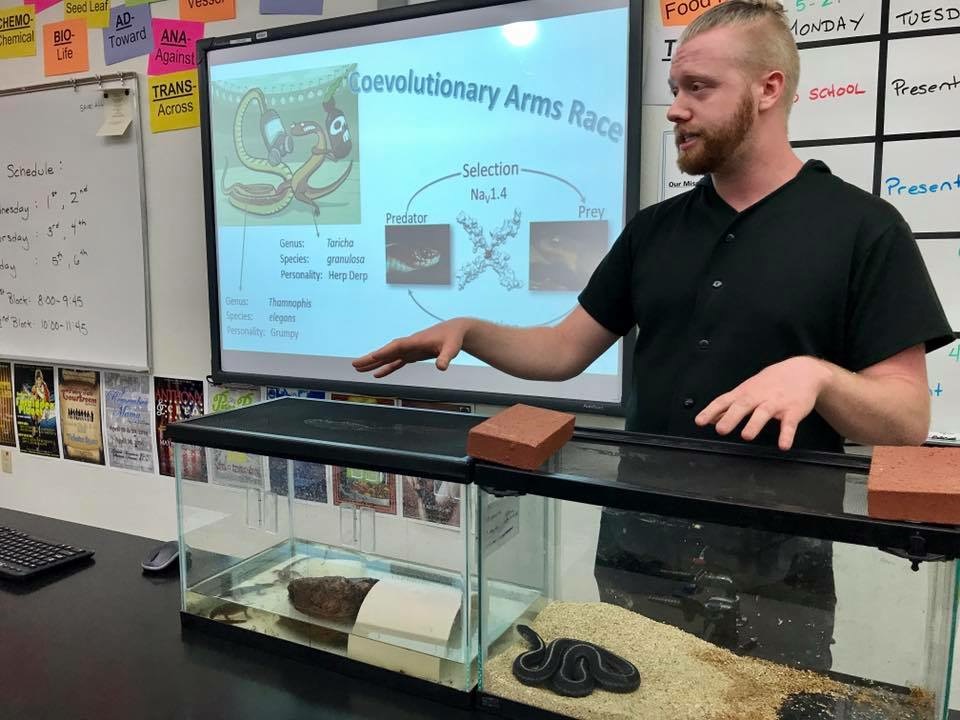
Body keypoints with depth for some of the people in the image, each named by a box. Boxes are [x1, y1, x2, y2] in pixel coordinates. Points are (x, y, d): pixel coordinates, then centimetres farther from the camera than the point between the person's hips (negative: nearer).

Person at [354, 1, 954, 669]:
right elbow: (565, 350, 6)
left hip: (773, 554, -4)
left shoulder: (863, 226, -8)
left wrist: (816, 375, -29)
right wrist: (469, 329, -9)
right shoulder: (653, 228, 6)